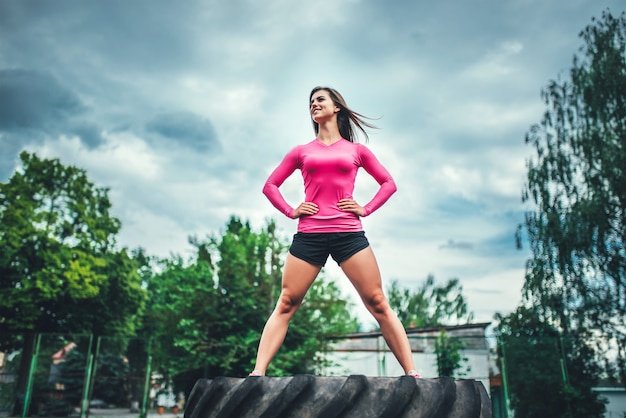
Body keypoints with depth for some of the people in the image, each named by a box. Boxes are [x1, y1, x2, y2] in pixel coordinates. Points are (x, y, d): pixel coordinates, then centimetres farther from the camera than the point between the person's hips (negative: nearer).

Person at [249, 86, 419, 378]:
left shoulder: (355, 150, 14)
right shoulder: (302, 151, 15)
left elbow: (388, 183, 17)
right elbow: (270, 185, 18)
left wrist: (366, 209, 3)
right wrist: (290, 211, 4)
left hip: (349, 234, -1)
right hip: (308, 235, 1)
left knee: (379, 304, -4)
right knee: (285, 305, -3)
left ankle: (412, 373, 2)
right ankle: (257, 373, -2)